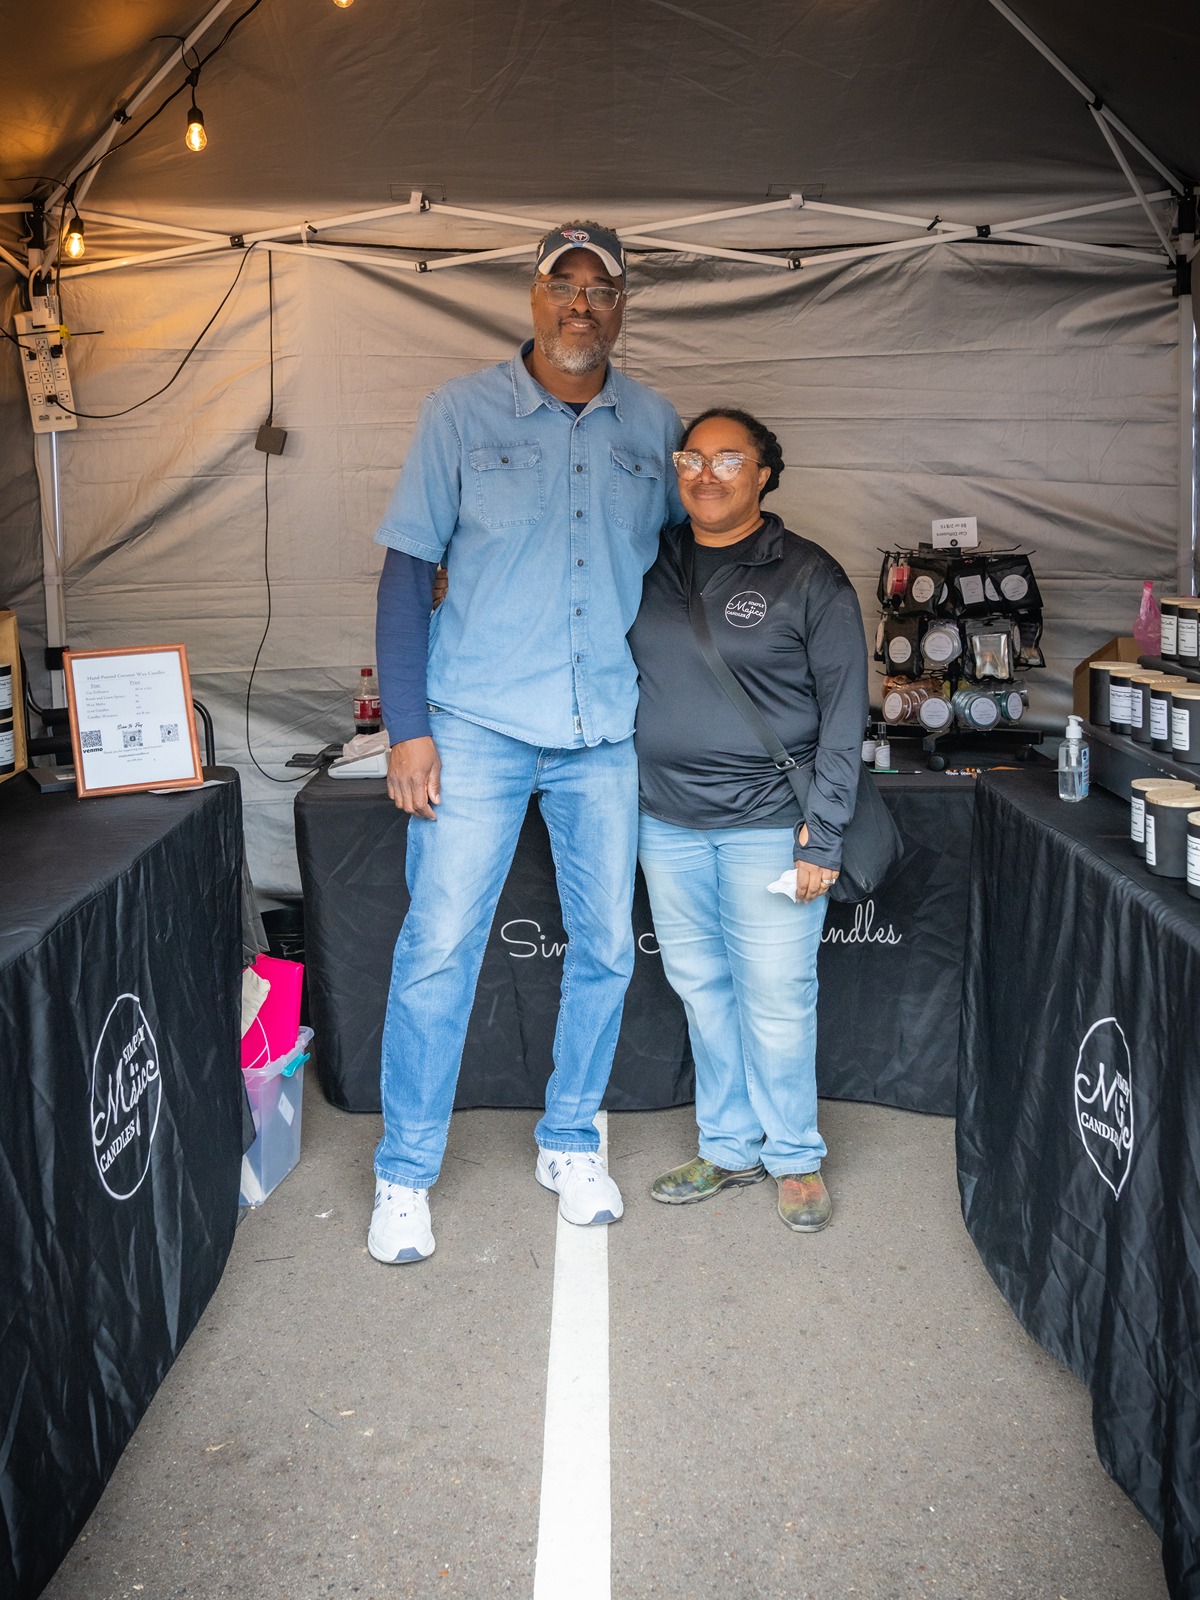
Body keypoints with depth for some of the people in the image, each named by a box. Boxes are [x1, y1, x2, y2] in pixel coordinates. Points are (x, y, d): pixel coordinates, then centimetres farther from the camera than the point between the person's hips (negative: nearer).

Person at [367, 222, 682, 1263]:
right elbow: (409, 568, -1)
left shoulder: (655, 425, 9)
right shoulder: (463, 412, 0)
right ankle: (405, 1174, 14)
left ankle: (570, 1144, 28)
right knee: (440, 946, -2)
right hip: (478, 727, -3)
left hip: (608, 732, 3)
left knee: (606, 945, 9)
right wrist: (407, 726, -8)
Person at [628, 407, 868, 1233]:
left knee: (776, 998, 1)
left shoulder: (809, 576, -3)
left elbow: (845, 709, -5)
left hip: (767, 822, -4)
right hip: (667, 821, 4)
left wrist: (823, 831, -10)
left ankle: (795, 1157, 21)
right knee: (701, 987, 13)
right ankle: (729, 1147, 29)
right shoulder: (648, 563, 9)